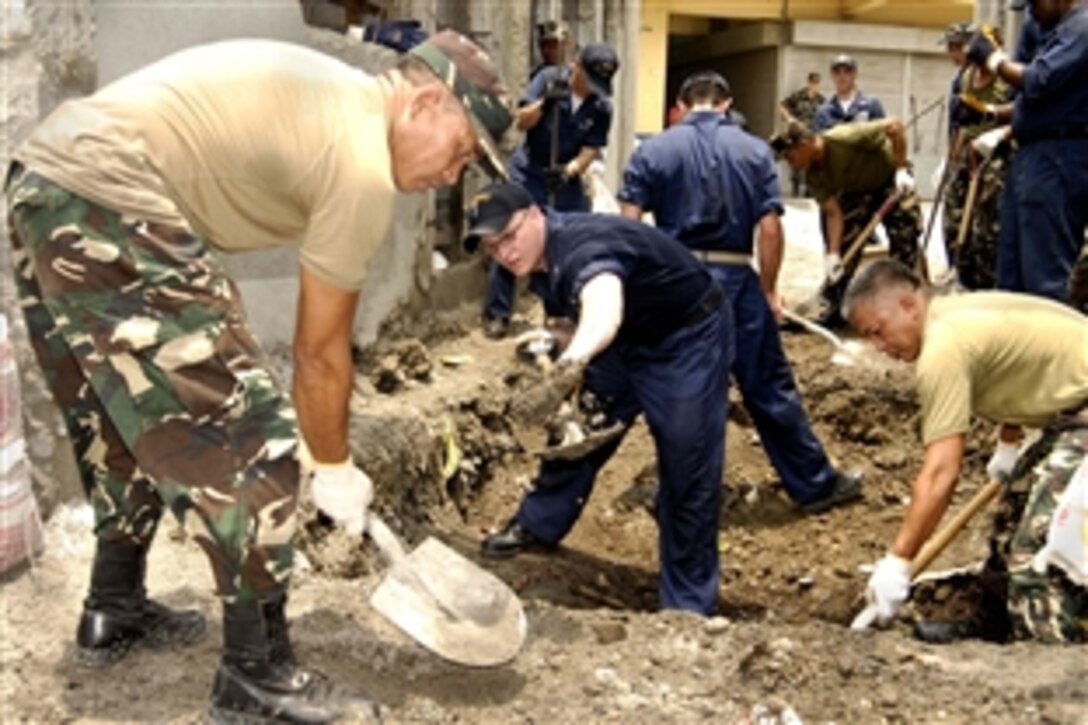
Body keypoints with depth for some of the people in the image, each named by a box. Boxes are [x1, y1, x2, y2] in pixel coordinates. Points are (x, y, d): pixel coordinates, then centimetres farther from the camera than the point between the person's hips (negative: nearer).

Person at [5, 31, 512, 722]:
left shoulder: (332, 95, 18)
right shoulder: (363, 165, -9)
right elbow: (320, 353, -3)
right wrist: (334, 468, 12)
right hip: (108, 204, -11)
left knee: (129, 420, 23)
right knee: (250, 436, -4)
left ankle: (114, 612, 38)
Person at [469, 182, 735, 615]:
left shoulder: (585, 245, -36)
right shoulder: (540, 259, -7)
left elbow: (603, 301, -60)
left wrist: (578, 355, -80)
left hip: (687, 340, -9)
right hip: (625, 340, 9)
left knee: (687, 472, -7)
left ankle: (687, 604, 5)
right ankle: (539, 524, 39)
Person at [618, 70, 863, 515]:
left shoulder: (652, 151, 2)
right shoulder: (755, 151, 3)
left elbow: (628, 225, -4)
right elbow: (769, 228, -3)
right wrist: (769, 289, 7)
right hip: (736, 280, 0)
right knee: (771, 387, 8)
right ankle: (815, 484, 18)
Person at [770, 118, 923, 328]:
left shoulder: (844, 139, -35)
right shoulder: (815, 175, -16)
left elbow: (894, 126, -32)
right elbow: (834, 213, -17)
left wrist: (902, 169, -31)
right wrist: (833, 254, -26)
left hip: (892, 179, -5)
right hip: (857, 191, 5)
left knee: (904, 239, -9)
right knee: (845, 244, -2)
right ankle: (834, 307, 6)